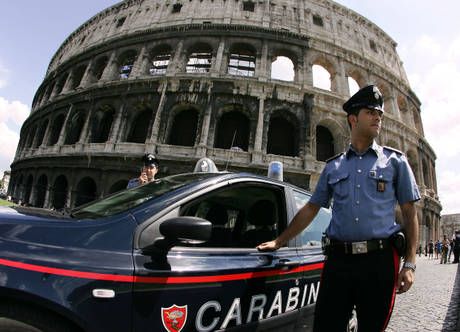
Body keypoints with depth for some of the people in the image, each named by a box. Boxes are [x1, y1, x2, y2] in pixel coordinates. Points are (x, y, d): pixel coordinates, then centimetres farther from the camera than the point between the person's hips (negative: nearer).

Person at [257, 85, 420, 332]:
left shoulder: (395, 161, 8)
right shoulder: (333, 167, 12)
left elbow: (410, 214, 6)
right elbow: (310, 209, 13)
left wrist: (409, 264, -3)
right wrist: (278, 242, 10)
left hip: (379, 260, -1)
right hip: (337, 260, 1)